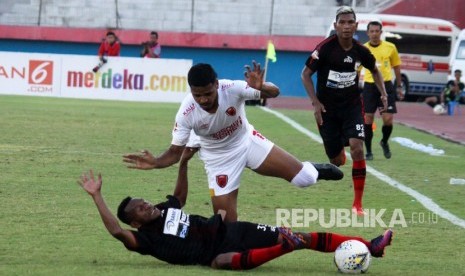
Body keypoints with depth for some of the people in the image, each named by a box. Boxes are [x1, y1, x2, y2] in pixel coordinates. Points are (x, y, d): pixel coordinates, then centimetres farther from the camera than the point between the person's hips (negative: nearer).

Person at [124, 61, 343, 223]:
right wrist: (155, 163, -42)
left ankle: (312, 170, 31)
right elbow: (175, 152, -21)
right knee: (225, 223, -11)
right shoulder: (186, 113, -30)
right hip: (218, 157, -1)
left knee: (303, 178, -5)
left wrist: (260, 88, -47)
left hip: (247, 141, 1)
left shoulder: (232, 89, -30)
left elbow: (274, 92, -23)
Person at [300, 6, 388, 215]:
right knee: (336, 160, 2)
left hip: (352, 105, 1)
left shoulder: (360, 51, -5)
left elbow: (374, 70, 17)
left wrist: (383, 94, 4)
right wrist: (315, 102, -13)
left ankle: (357, 203, -12)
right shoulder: (325, 48, -14)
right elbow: (305, 74, -6)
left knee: (357, 148, -20)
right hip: (327, 108, -1)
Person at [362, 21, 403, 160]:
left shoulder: (390, 47, 2)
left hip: (386, 86, 0)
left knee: (388, 119, -6)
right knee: (368, 119, -2)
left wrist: (399, 87, 14)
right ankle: (368, 151, 10)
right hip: (369, 86, 0)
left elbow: (396, 67, 13)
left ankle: (385, 142, 23)